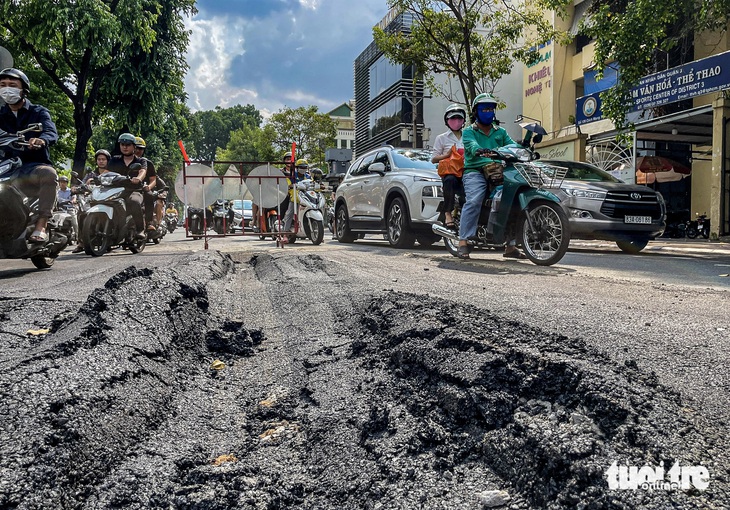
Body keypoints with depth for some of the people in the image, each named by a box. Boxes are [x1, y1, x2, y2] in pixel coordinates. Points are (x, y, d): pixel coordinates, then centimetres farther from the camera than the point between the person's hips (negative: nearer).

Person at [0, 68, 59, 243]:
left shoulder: (38, 112, 9)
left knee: (49, 174, -39)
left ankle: (41, 227, -39)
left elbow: (51, 133, -12)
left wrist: (41, 140, -37)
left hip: (35, 166, -4)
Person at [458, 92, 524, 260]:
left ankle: (510, 246, -3)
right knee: (474, 201, -31)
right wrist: (480, 151, -37)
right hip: (475, 172, -5)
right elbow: (472, 146, -14)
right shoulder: (469, 132, 9)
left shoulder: (501, 132, 25)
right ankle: (463, 242, -28)